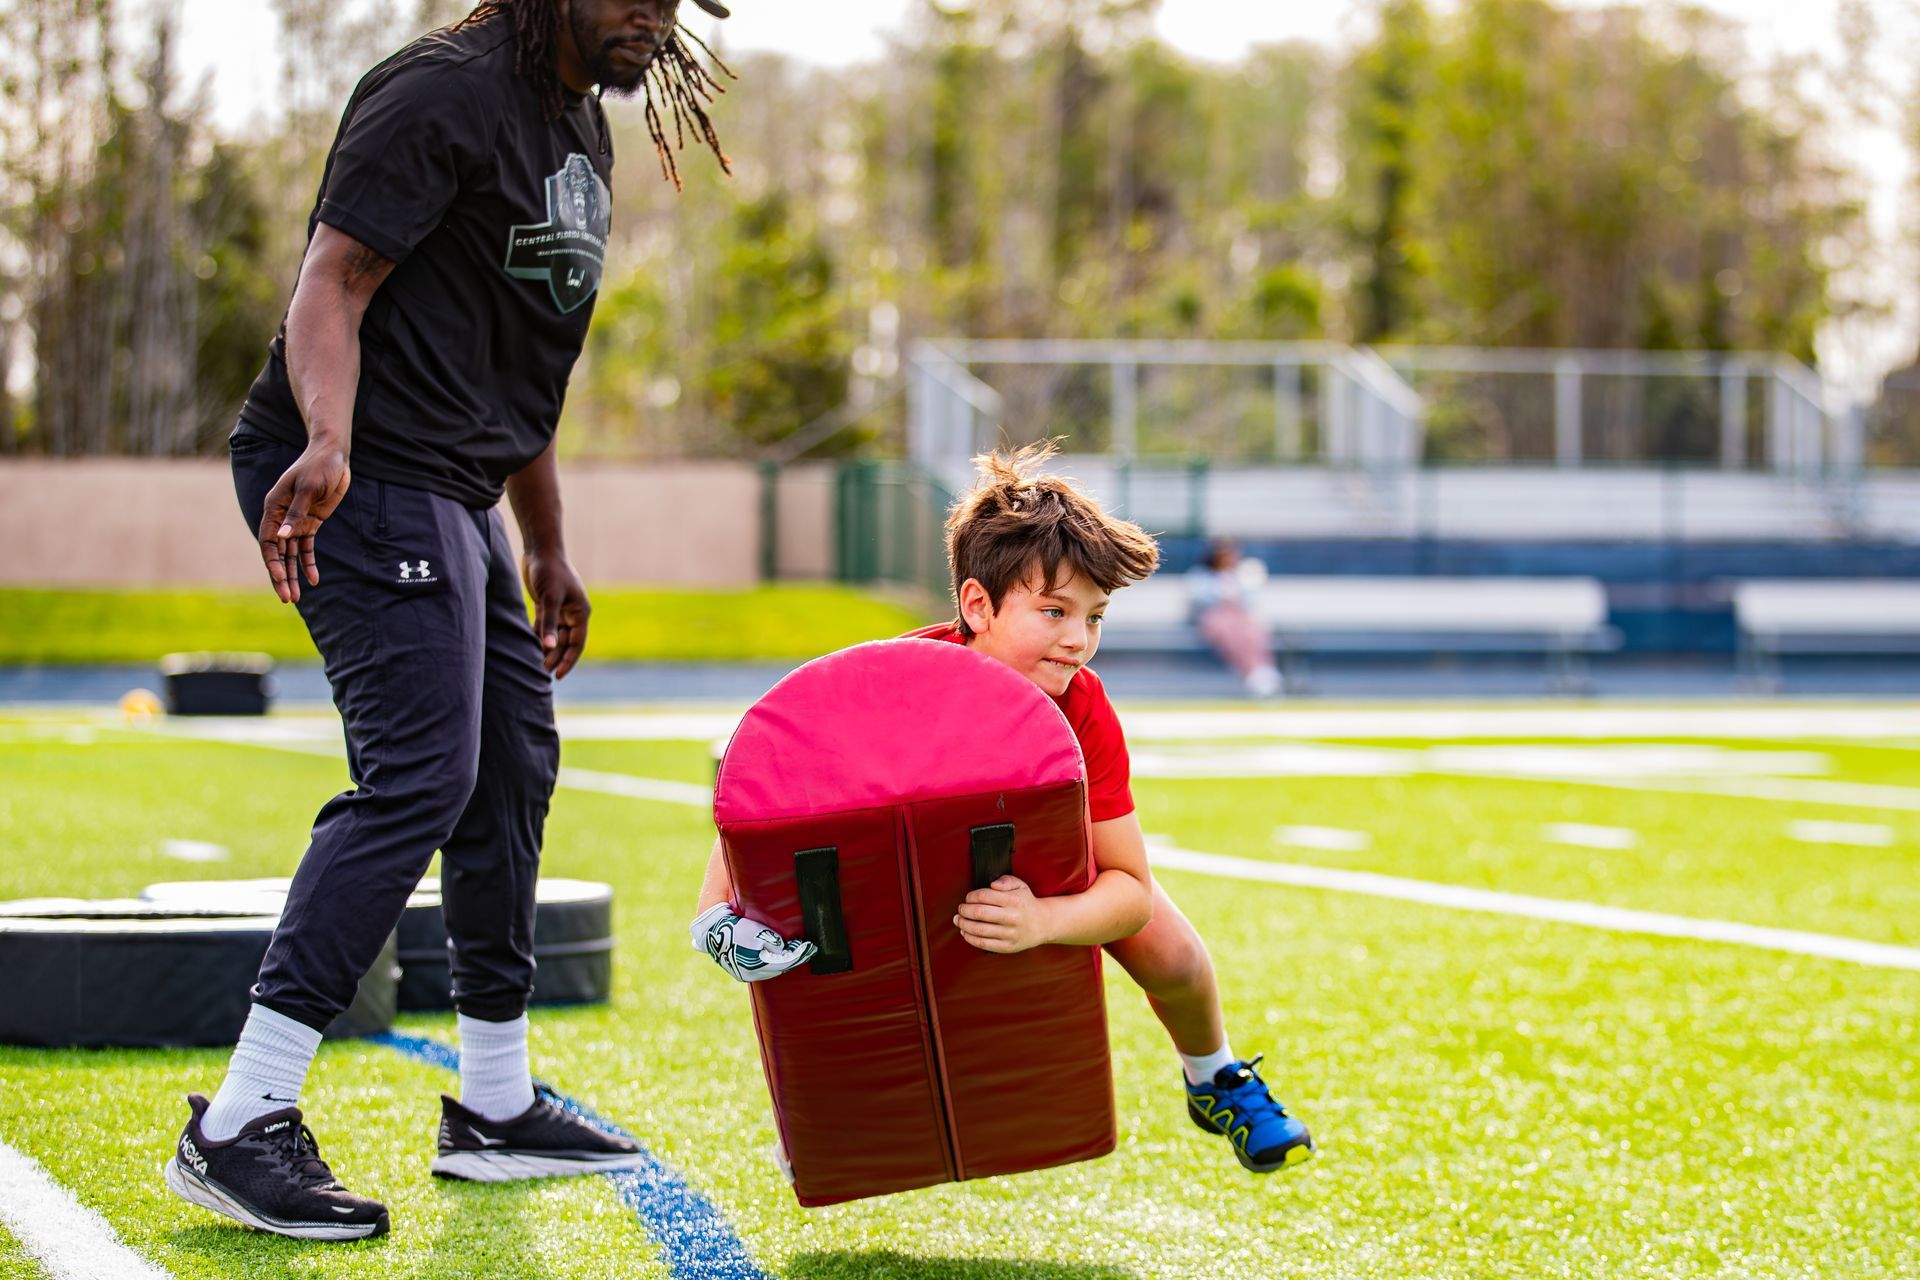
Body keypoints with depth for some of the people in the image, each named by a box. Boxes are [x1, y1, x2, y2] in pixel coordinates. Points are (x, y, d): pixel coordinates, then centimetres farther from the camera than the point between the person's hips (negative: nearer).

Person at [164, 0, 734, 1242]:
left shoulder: (583, 129, 19)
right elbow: (331, 286, -21)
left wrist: (548, 552, 26)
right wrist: (326, 444, -39)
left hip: (452, 492, 11)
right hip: (365, 478, -11)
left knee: (515, 762, 15)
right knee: (419, 776, -18)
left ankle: (496, 1110, 27)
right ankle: (238, 1128, -19)